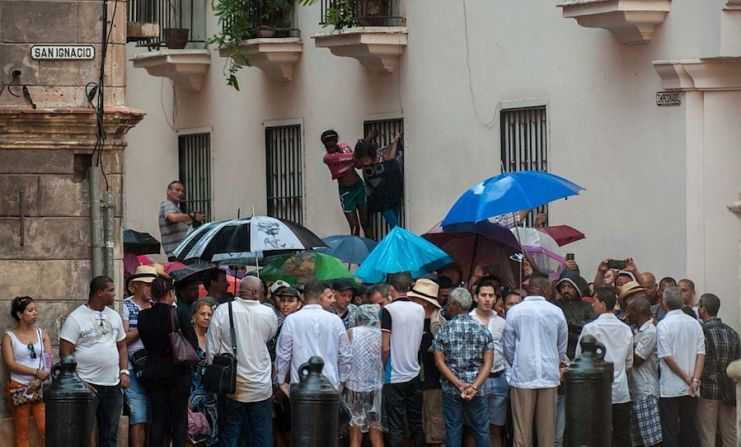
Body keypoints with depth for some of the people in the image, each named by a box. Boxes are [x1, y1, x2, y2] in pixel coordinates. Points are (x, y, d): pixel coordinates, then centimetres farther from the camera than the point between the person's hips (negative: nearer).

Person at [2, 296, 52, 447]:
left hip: (40, 388, 2)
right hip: (19, 388, -1)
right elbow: (10, 363, -10)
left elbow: (49, 362, 2)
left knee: (45, 430, -9)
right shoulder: (9, 337, 1)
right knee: (21, 433, 1)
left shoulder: (42, 334, 9)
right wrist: (37, 372, -17)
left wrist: (39, 381, -15)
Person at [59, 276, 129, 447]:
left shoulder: (114, 316, 13)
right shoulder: (76, 318, -7)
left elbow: (121, 346, 21)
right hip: (88, 386, -6)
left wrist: (124, 372, 6)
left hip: (113, 386, 6)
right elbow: (65, 353, -9)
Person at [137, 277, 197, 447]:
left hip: (153, 371, 3)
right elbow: (194, 344, -9)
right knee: (179, 417, 6)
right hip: (178, 371, -3)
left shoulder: (144, 316, -3)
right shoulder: (179, 316, -14)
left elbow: (146, 343, 6)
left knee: (157, 417, 9)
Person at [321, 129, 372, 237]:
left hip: (359, 186, 4)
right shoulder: (328, 158, -14)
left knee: (365, 223, 3)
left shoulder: (343, 147, 1)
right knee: (354, 226, -5)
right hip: (346, 191, -4)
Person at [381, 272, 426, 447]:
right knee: (416, 423, 11)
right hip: (414, 375, 5)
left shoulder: (388, 310, -13)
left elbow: (385, 348, -15)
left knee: (396, 427, -3)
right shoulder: (420, 310, 5)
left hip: (394, 377, -5)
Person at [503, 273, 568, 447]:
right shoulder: (556, 312, 1)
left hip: (523, 376, -1)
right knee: (547, 430, 5)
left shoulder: (514, 312, -3)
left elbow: (508, 348, 4)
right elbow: (562, 348, 10)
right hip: (549, 377, 1)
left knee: (522, 432, 1)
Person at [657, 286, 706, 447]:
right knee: (690, 429, 11)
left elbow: (667, 357, -13)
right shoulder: (694, 323, 5)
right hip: (691, 390, 5)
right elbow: (701, 354, -1)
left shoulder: (663, 325, -10)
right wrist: (695, 380, -7)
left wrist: (687, 379, -7)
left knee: (670, 432, -1)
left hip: (670, 388, -5)